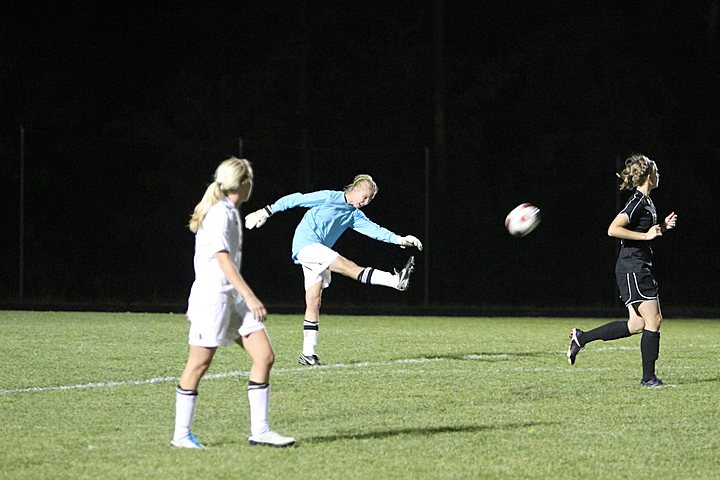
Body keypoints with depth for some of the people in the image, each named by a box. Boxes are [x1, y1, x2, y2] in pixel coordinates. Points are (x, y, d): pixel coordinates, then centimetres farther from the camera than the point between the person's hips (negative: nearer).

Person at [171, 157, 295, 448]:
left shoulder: (229, 212, 15)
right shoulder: (219, 214, -14)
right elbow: (223, 260, -22)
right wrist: (250, 297, -26)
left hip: (233, 296, 9)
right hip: (212, 296, -9)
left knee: (264, 357, 1)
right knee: (199, 365, -2)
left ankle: (259, 431, 3)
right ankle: (181, 435, 7)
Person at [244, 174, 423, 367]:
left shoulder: (354, 215, 14)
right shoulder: (329, 198, -5)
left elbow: (374, 229, 3)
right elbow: (295, 199, -4)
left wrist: (399, 239, -11)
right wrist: (266, 212, -6)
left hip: (318, 254, 9)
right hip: (305, 245, -9)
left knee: (313, 303, 4)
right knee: (349, 266, -22)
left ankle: (308, 353, 3)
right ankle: (396, 280, -35)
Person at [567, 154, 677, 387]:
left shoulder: (646, 202, 15)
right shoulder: (638, 202, -16)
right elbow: (613, 229, -26)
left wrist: (661, 227, 14)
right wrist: (646, 235, -23)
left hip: (639, 269, 10)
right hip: (632, 269, -10)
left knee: (637, 324, 9)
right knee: (653, 320, -7)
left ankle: (581, 337, 16)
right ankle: (648, 377, -1)